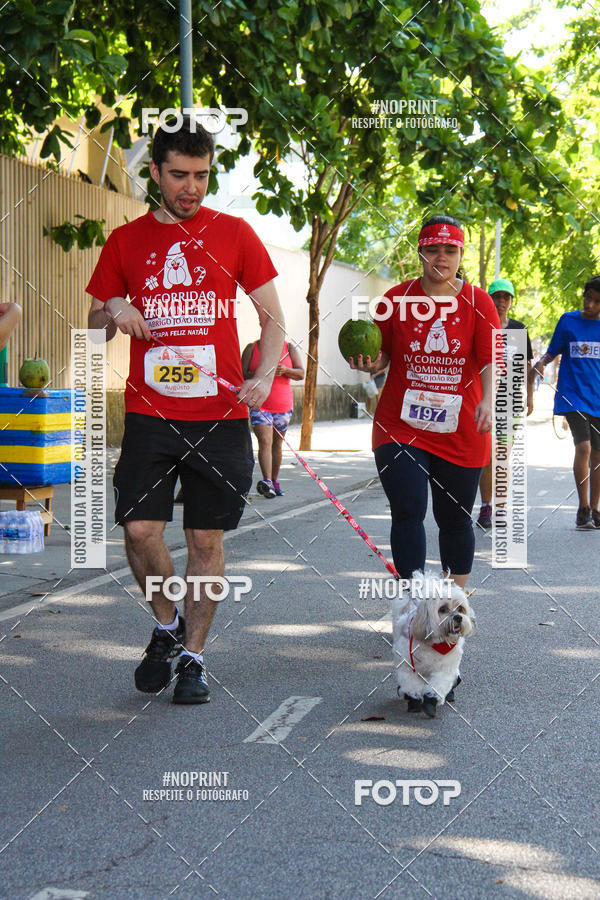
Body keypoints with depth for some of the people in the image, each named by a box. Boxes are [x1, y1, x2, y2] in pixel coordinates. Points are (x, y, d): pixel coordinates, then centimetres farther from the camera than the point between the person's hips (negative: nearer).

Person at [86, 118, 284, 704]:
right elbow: (95, 326, 16)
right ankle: (166, 625, 20)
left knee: (207, 538, 3)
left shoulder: (233, 233, 6)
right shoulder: (125, 241, 9)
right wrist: (113, 313, -8)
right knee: (139, 529, -7)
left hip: (220, 414, -1)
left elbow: (273, 319, 7)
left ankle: (192, 656, 17)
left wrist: (264, 377, -11)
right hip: (149, 413, 1)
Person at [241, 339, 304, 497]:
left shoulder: (290, 348, 8)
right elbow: (242, 374, -2)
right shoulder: (251, 348, 3)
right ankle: (267, 481, -30)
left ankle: (274, 481, 24)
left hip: (283, 405, 3)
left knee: (277, 444, 12)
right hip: (259, 405, -3)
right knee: (265, 442, -18)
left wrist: (285, 370, -16)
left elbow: (301, 374, 4)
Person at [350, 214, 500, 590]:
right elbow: (384, 354, 10)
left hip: (460, 432, 0)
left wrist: (488, 401, -29)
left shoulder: (479, 302, 0)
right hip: (401, 427, 0)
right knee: (408, 510, -12)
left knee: (455, 519, 11)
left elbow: (491, 358, -11)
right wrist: (372, 364, -14)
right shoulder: (396, 299, 2)